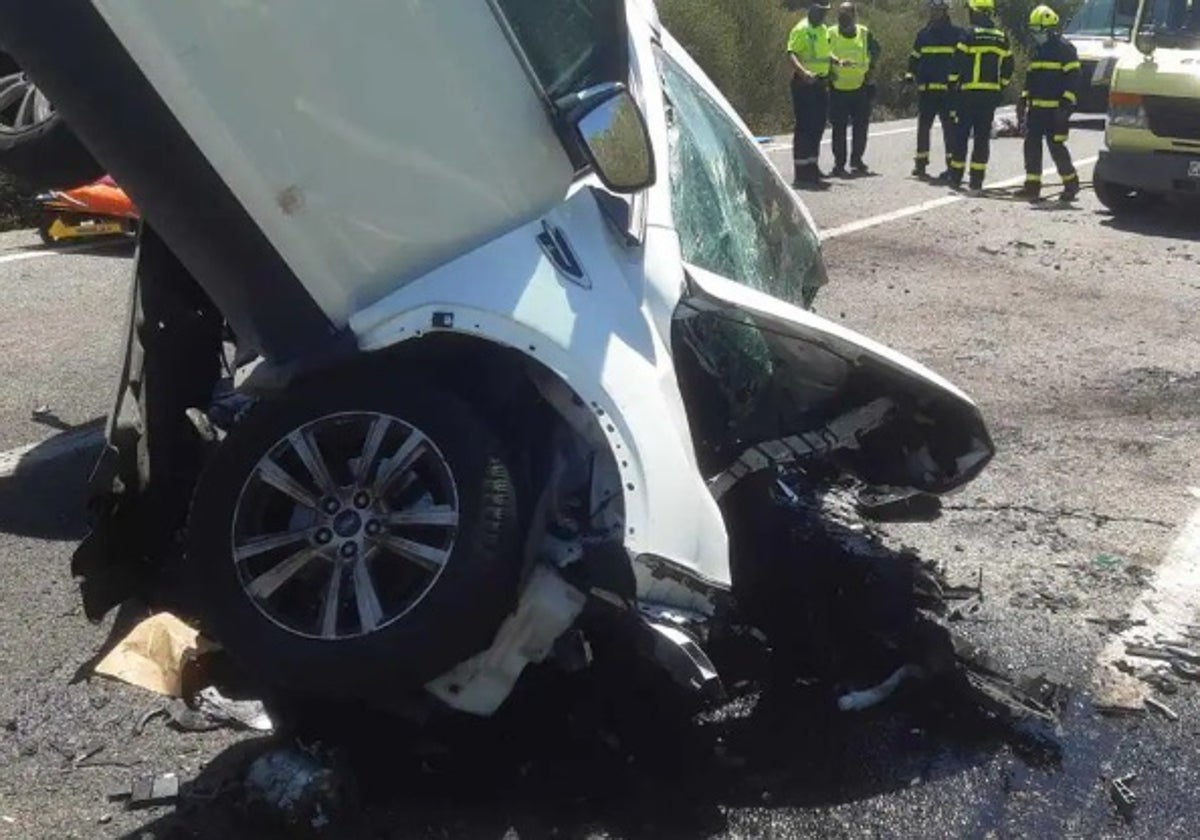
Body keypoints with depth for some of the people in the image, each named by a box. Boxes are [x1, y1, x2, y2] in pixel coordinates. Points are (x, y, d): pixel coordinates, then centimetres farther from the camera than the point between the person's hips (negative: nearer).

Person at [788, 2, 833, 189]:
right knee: (804, 128, -8)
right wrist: (803, 72, -38)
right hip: (804, 84, -8)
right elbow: (791, 54, -23)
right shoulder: (801, 30, -11)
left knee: (818, 126, 13)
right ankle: (802, 175, -7)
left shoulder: (824, 30, 16)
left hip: (821, 84, 8)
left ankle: (812, 167, 24)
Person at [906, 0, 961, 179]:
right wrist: (910, 76, 6)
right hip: (926, 90, 3)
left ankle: (952, 163, 1)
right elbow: (914, 58, 19)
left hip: (948, 89, -3)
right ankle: (920, 162, 11)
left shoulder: (956, 34, 3)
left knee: (950, 127, -3)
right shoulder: (923, 34, 13)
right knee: (923, 126, 5)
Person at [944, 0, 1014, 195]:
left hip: (969, 93, -4)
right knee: (983, 136, 5)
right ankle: (977, 181, 2)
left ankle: (956, 174, 16)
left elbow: (957, 64, -9)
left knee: (962, 134, 8)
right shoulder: (1002, 38, 8)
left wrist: (953, 85, 1)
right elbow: (1007, 70, 12)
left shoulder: (969, 34, -8)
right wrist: (1000, 89, 20)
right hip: (991, 94, 4)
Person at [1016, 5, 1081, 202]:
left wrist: (1066, 103, -16)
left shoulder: (1064, 48, -7)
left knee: (1056, 145, -6)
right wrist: (1025, 97, 19)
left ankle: (1071, 182, 10)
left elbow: (1072, 77, -10)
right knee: (1032, 145, 2)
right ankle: (1032, 185, 6)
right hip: (1035, 107, 8)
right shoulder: (1037, 49, 17)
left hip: (1055, 109, -8)